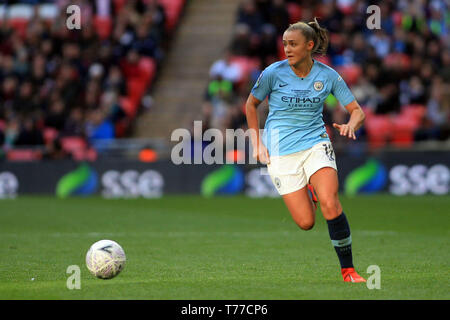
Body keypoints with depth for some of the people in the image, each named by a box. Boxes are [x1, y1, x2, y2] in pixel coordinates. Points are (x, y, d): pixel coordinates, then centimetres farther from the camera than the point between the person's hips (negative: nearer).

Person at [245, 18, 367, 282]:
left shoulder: (328, 75, -3)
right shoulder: (273, 73, -7)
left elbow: (357, 110, 2)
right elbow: (251, 105, 9)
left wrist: (351, 125, -21)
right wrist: (257, 144, 3)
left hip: (316, 144, 0)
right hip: (281, 152, 0)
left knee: (330, 204, -24)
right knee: (306, 223, -5)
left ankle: (348, 269, -12)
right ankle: (308, 191, 32)